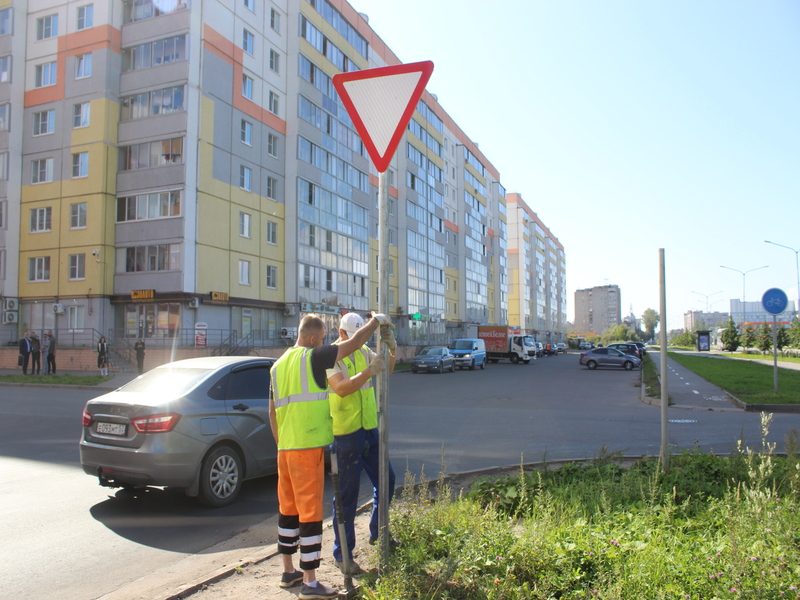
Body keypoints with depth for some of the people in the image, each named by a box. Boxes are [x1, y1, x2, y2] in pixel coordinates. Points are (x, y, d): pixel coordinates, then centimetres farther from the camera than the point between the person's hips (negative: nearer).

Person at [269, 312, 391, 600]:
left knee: (288, 507, 17)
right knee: (310, 511, -2)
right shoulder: (312, 357, -11)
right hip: (309, 446, -8)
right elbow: (354, 343, -10)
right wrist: (376, 321, 5)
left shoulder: (279, 365, 13)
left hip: (285, 448, 8)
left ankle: (289, 571, 30)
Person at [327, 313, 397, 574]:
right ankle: (342, 554, 13)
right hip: (346, 433, -7)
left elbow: (387, 368, -1)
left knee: (386, 480, 16)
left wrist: (391, 349, -19)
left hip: (370, 428, 7)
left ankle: (377, 533, 37)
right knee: (347, 493, 0)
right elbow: (341, 388, -25)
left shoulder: (363, 352, 10)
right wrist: (370, 370, -31)